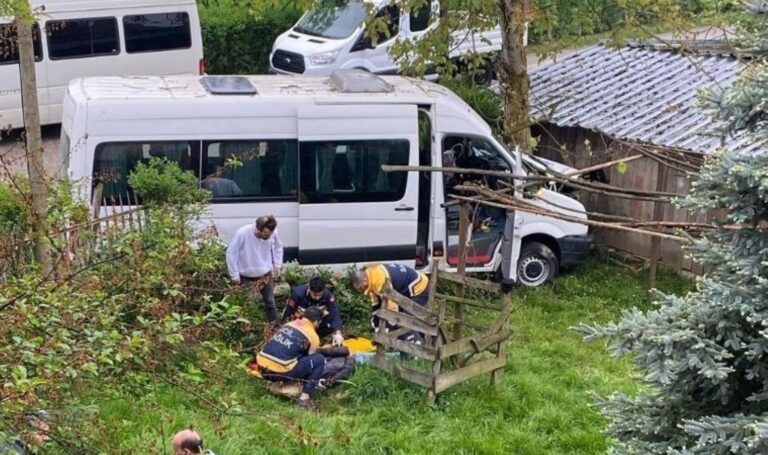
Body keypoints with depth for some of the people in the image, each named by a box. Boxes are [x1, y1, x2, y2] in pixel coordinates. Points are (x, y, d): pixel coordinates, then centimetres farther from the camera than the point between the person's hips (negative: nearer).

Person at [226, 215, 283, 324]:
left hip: (266, 274, 4)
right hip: (247, 277, -4)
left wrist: (277, 265, 0)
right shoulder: (242, 234, -29)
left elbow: (278, 247, 6)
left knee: (270, 302, 15)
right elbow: (231, 253, -19)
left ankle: (273, 327, 30)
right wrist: (235, 275, -15)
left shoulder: (273, 233, -17)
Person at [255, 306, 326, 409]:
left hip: (262, 369, 7)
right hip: (280, 372, -7)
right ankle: (304, 398, 0)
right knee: (320, 359, 6)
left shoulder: (288, 324, 20)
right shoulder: (313, 337, 4)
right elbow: (309, 358, 15)